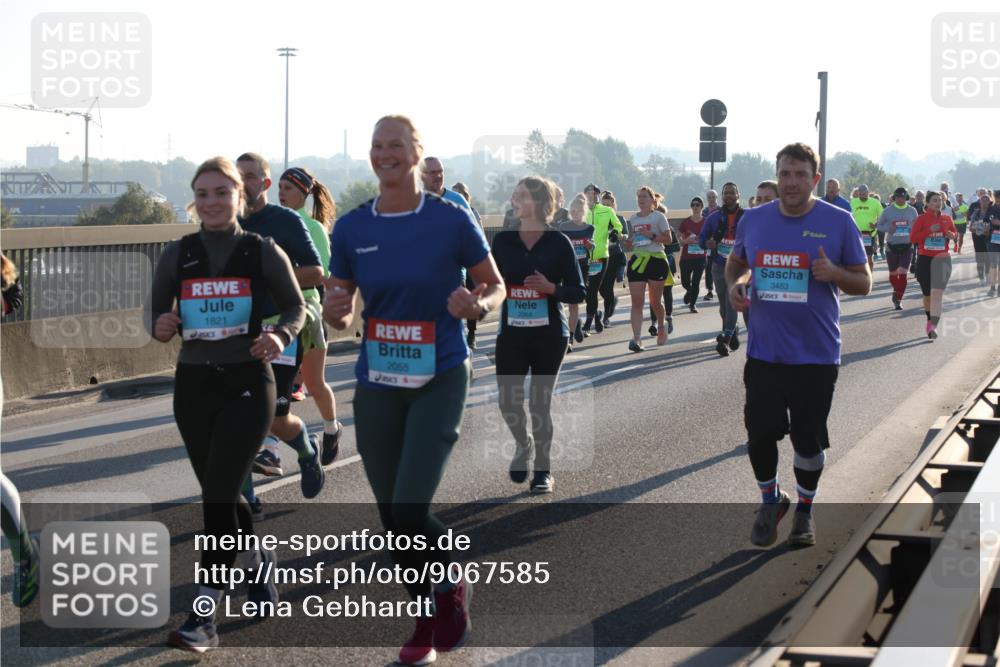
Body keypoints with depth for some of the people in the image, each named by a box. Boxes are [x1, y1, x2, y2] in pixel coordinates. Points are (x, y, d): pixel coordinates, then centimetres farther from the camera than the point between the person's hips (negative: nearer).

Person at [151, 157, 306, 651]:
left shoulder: (263, 252, -4)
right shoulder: (177, 254, 3)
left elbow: (295, 306, 6)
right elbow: (156, 315, 8)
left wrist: (280, 336, -15)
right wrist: (160, 327, -15)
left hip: (247, 383, -4)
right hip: (193, 383, 4)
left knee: (217, 494, -12)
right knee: (220, 493, 14)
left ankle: (203, 617, -9)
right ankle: (259, 559, 43)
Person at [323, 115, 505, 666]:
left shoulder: (451, 220, -8)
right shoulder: (351, 228, 2)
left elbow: (495, 286, 3)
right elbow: (337, 314, 9)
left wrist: (478, 305, -19)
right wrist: (335, 311, -14)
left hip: (439, 379, -4)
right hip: (377, 383, 4)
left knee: (409, 509, -15)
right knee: (391, 513, 8)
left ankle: (452, 584, 16)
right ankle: (425, 622, 29)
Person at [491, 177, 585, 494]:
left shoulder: (558, 242, -5)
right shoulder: (503, 240, 3)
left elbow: (579, 292, -3)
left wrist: (551, 288, -20)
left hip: (549, 336, -2)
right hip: (511, 334, 2)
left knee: (540, 403, 3)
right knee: (508, 401, -1)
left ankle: (543, 470, 20)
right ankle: (523, 445, 31)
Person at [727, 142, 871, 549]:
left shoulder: (838, 222, -5)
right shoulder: (754, 220, 3)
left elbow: (864, 283, 0)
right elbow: (736, 263, 20)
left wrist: (834, 273, -20)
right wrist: (735, 283, -3)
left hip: (816, 356, -2)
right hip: (763, 353, 2)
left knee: (809, 440, 7)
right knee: (759, 434, 3)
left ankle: (805, 510, 30)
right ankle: (770, 501, 29)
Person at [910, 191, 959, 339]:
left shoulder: (947, 219, 6)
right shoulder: (921, 218, -1)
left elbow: (956, 236, 18)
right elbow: (913, 238, -9)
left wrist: (952, 236, -6)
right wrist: (929, 231, -19)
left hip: (942, 259, 0)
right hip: (924, 260, 0)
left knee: (937, 293, -16)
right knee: (927, 295, 9)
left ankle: (933, 326, -22)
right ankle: (930, 321, 31)